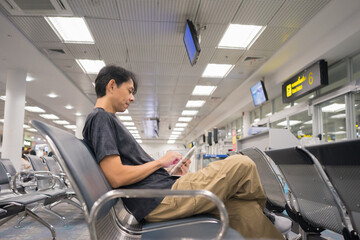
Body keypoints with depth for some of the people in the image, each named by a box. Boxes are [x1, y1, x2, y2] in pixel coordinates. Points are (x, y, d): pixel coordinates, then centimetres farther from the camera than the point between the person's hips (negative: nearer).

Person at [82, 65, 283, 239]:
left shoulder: (108, 120, 23)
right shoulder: (100, 118, -7)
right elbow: (116, 177, -19)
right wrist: (160, 162, -6)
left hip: (163, 190, 10)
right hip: (157, 200, -10)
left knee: (242, 207, 1)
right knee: (242, 165, -9)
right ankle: (262, 207, 19)